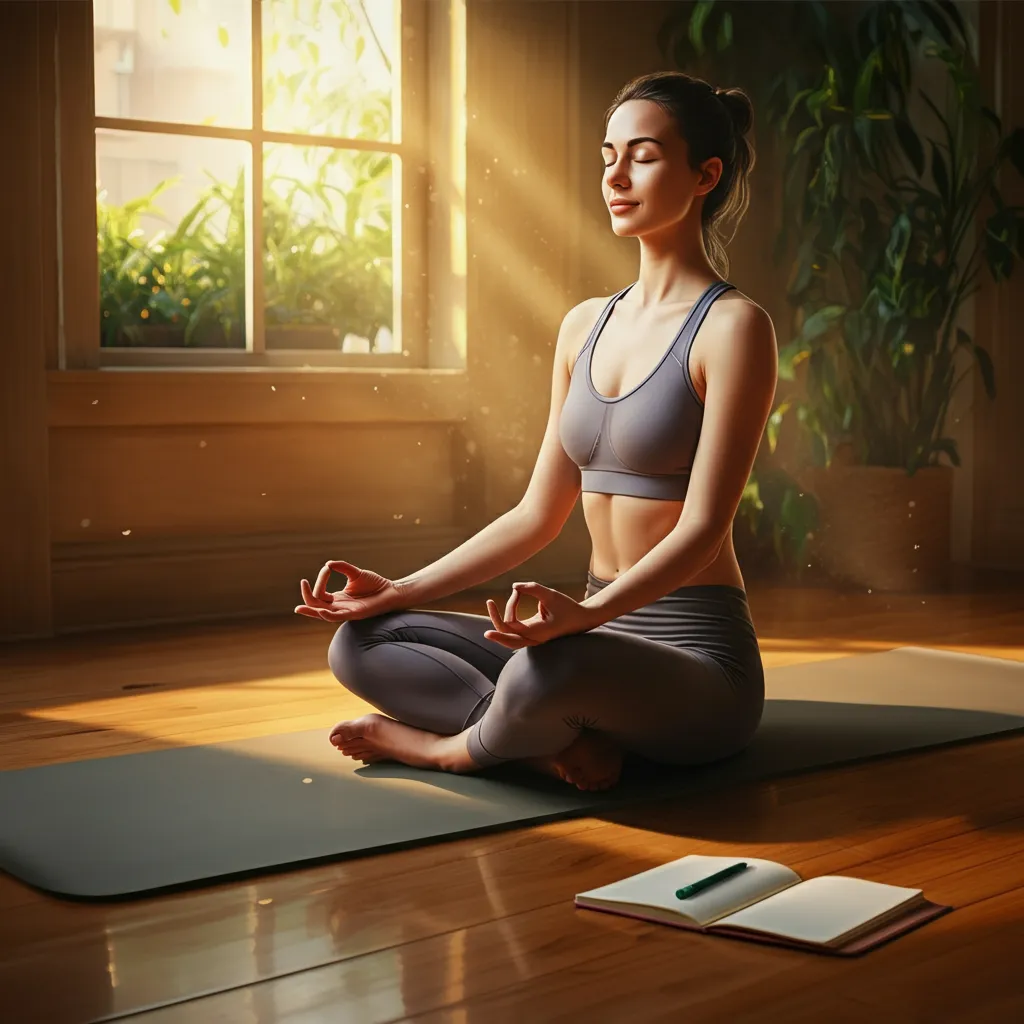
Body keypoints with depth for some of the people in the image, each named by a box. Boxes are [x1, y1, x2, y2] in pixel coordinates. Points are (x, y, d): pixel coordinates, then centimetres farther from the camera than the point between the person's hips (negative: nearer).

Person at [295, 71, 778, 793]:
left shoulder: (733, 327, -10)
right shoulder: (586, 326, 12)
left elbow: (702, 529, -18)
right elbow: (539, 515, 12)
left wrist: (586, 613, -35)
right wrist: (400, 591, 5)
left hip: (700, 661, -7)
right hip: (608, 640, 7)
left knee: (549, 665, -39)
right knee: (362, 644, -3)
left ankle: (457, 746, -7)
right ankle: (563, 742, -16)